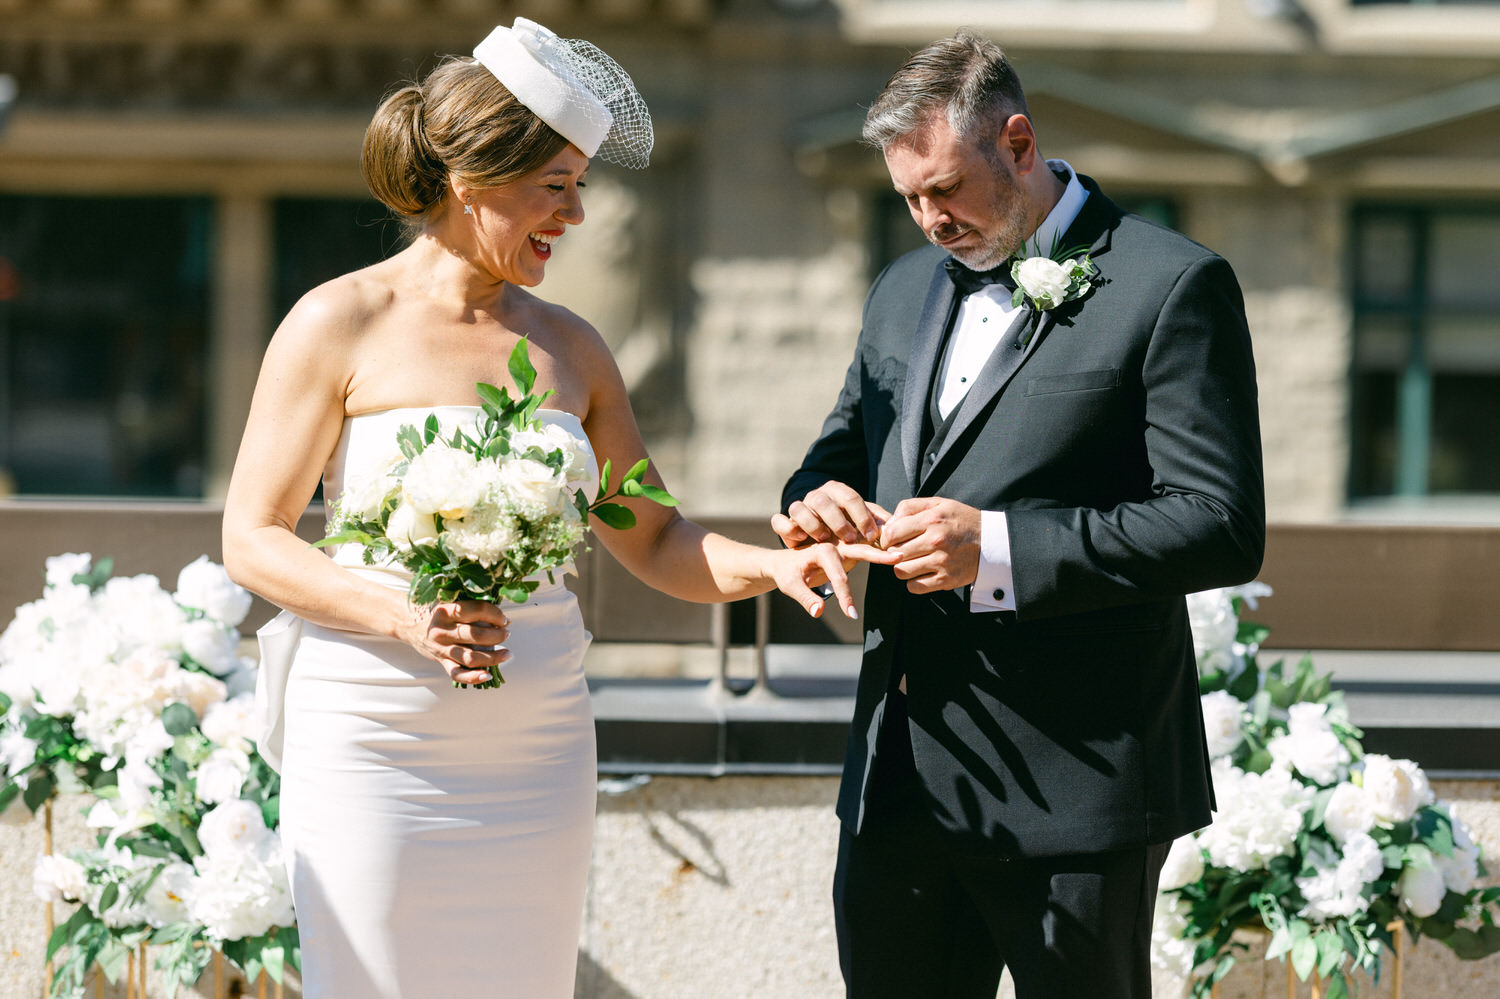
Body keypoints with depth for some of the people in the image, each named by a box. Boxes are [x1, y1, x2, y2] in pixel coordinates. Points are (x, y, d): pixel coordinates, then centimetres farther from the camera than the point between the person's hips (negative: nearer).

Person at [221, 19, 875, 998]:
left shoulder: (569, 347, 11)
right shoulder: (341, 325, -3)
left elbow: (654, 540, 15)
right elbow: (253, 540, -4)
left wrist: (773, 565, -5)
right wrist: (403, 618, -19)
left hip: (536, 754, 4)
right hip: (375, 746, -4)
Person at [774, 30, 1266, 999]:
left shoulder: (1172, 287, -7)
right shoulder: (905, 291, 16)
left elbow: (1223, 527, -13)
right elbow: (843, 450, 25)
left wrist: (996, 551, -22)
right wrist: (818, 501, -1)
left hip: (1076, 790, -6)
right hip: (897, 783, 7)